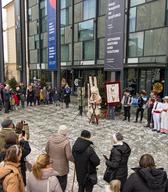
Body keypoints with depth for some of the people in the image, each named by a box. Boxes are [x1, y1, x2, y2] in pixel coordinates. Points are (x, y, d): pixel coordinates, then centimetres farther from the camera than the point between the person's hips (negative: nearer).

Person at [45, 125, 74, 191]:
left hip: (52, 165, 5)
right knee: (62, 183, 18)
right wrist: (74, 160, -3)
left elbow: (46, 150, 2)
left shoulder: (51, 138, -12)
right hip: (61, 167, -5)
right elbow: (69, 156, -22)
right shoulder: (66, 141, -26)